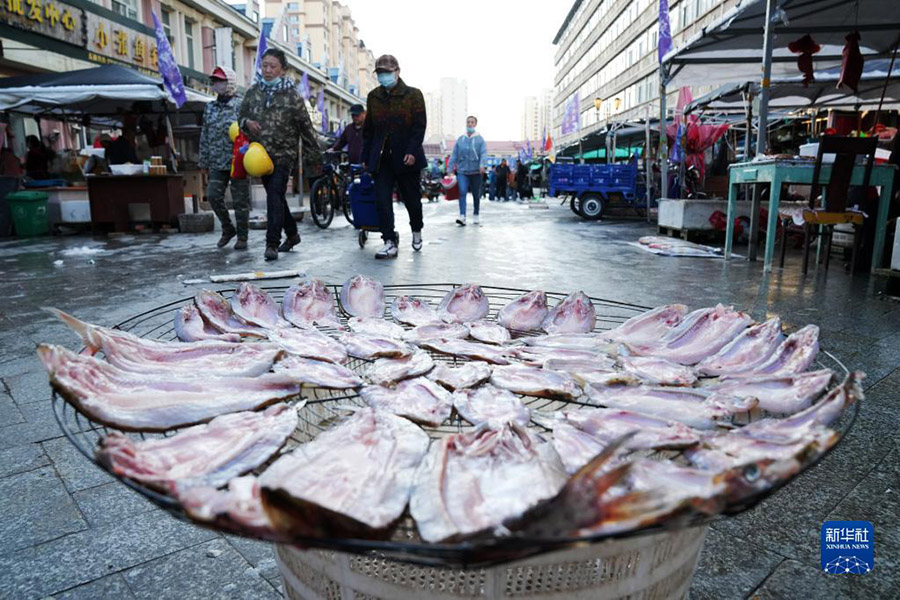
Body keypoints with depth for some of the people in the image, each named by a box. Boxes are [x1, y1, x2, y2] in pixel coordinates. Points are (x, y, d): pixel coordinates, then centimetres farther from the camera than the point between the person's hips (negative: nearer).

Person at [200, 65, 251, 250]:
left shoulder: (241, 105, -4)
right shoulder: (210, 107, 14)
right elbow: (204, 136, 17)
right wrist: (204, 162, 15)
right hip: (217, 163, 6)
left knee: (240, 201, 0)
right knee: (213, 196, -2)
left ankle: (242, 237, 12)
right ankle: (228, 229, 18)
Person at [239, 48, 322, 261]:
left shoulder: (291, 95, -4)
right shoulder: (253, 91, 9)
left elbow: (306, 126, -2)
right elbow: (242, 117, 20)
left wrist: (314, 157, -2)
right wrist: (247, 122, -6)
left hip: (283, 154, -5)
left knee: (275, 195, -16)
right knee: (275, 196, 14)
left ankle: (272, 243, -16)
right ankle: (292, 234, 31)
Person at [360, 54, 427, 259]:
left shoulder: (413, 94, 0)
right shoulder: (373, 97, 12)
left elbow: (419, 126, -7)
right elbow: (368, 129, 14)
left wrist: (412, 151, -20)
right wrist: (366, 157, 9)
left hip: (406, 157, -3)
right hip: (382, 158, 3)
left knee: (412, 198, 8)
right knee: (381, 200, -9)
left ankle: (416, 231, 34)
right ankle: (390, 242, -7)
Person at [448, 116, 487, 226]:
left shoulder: (480, 139, -1)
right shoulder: (460, 139, 5)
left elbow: (484, 153, -10)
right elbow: (454, 154, 5)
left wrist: (482, 165, -27)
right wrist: (450, 168, 1)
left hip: (476, 171, -1)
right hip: (462, 171, 1)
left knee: (476, 194, 10)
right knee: (462, 192, -15)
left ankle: (476, 216, 25)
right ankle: (462, 217, -22)